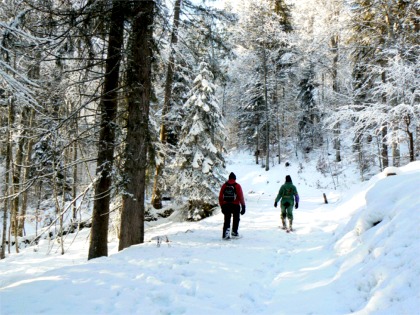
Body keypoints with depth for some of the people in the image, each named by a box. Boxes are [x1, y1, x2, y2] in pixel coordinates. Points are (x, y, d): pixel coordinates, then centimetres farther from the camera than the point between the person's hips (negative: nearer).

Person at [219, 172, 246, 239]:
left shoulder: (224, 185, 6)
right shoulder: (237, 186, -2)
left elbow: (220, 197, 7)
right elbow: (241, 197, -5)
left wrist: (222, 206, 14)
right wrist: (243, 206, 0)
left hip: (226, 205, 2)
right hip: (235, 205, -2)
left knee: (227, 220, 7)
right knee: (236, 219, 19)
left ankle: (225, 234, -8)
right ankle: (234, 232, 21)